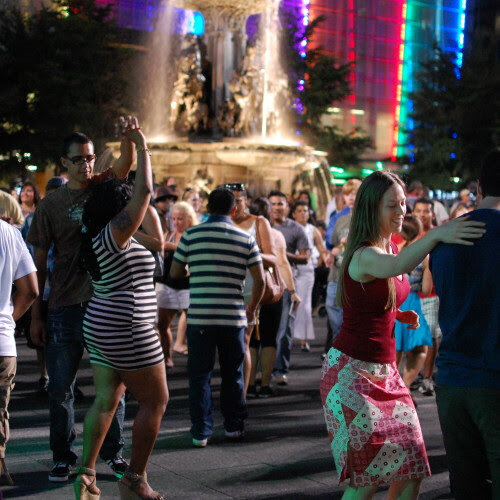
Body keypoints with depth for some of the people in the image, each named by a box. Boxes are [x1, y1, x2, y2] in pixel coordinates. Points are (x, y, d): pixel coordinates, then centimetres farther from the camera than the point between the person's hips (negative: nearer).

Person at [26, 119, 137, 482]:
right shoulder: (51, 205, 2)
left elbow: (127, 162, -14)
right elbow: (39, 263, 2)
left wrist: (130, 135, -36)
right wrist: (36, 315, -1)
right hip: (64, 307, 0)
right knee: (61, 388, 6)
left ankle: (113, 452, 21)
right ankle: (63, 457, 19)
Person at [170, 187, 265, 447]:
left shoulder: (191, 235, -1)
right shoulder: (245, 239, 2)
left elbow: (175, 273, 6)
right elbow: (260, 280, 1)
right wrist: (252, 308, 17)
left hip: (199, 316, -1)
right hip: (233, 316, 1)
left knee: (200, 375, 6)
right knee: (233, 373, 15)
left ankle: (200, 431, 5)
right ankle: (234, 426, 23)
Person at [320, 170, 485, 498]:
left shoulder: (390, 246, 8)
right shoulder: (364, 256, -19)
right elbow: (396, 267, -45)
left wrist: (401, 315, 6)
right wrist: (435, 235, -55)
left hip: (385, 372, 8)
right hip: (353, 372, -8)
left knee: (411, 470, 5)